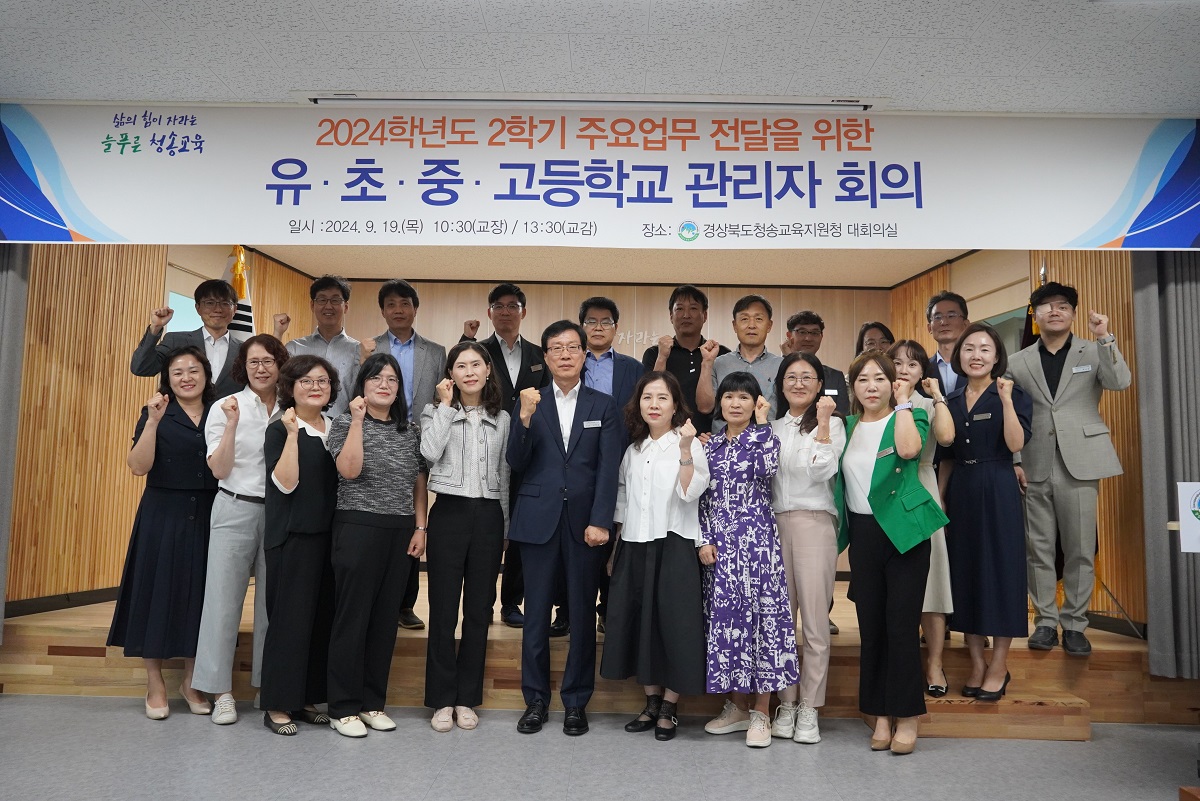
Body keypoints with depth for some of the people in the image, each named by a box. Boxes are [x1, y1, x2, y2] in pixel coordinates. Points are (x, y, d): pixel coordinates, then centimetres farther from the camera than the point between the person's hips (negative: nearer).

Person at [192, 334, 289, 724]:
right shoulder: (226, 407, 0)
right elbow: (220, 470, -7)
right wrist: (232, 424, -16)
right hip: (236, 511, -2)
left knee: (273, 601, 7)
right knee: (224, 599, 1)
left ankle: (267, 685, 20)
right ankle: (222, 692, 12)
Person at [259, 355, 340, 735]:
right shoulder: (279, 430, -4)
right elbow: (285, 483, -17)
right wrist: (292, 434, -19)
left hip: (329, 534, 6)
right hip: (292, 536, -5)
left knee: (322, 617, 8)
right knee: (290, 617, -2)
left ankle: (307, 698, 20)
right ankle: (277, 704, 9)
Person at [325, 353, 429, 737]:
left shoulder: (410, 430, 12)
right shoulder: (346, 423, 0)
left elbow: (419, 483, 13)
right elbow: (349, 470, -16)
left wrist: (420, 527, 4)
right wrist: (357, 420, -17)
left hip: (401, 532, 5)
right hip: (358, 528, -4)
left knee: (386, 618, 8)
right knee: (352, 617, -1)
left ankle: (373, 702, 19)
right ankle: (343, 707, 9)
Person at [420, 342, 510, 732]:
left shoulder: (501, 419, 10)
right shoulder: (437, 412, 4)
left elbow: (505, 474, 13)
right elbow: (430, 453, -16)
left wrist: (504, 525, 10)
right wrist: (446, 405, -9)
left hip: (489, 515, 2)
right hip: (449, 512, -2)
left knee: (479, 611, 7)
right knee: (443, 609, 2)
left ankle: (467, 698, 19)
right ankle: (442, 699, 14)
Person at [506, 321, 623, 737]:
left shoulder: (603, 406, 6)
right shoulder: (530, 402, 7)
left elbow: (609, 468, -1)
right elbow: (516, 463, -2)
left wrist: (600, 521, -11)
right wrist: (525, 417, -17)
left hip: (584, 521, 0)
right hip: (539, 519, 0)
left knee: (582, 614, 7)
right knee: (536, 613, 6)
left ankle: (576, 701, 20)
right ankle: (535, 699, 20)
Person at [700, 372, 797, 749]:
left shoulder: (765, 437, 2)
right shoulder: (712, 445, 12)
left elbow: (766, 469, -21)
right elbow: (704, 497, 10)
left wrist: (760, 424, -12)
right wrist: (704, 540, 0)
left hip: (756, 540, -4)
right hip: (719, 543, 4)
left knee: (760, 614, -3)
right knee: (724, 617, 6)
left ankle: (760, 713, 8)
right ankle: (737, 706, 21)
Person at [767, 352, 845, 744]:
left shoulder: (831, 423, 5)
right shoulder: (774, 427, 18)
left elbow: (823, 470, -9)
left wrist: (823, 421, -9)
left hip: (814, 523, -4)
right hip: (775, 524, 4)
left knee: (814, 622, -3)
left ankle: (809, 710, 6)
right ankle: (786, 704, 14)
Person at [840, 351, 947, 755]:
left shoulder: (910, 416, -1)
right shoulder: (848, 426, 12)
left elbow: (909, 449, -24)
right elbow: (835, 473, 14)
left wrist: (902, 403, -15)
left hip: (903, 531, -4)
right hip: (862, 532, 5)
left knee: (902, 626, -3)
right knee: (870, 626, 8)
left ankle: (907, 717, 10)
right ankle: (879, 714, 19)